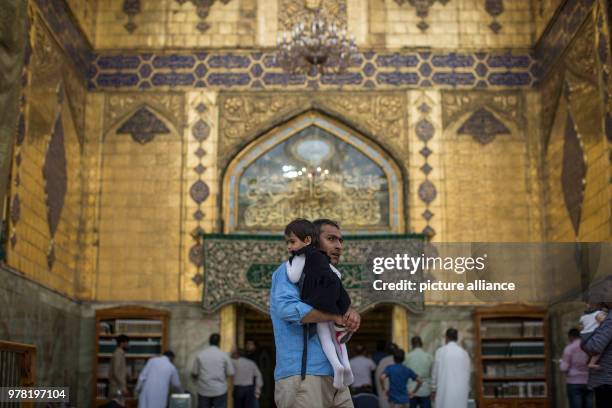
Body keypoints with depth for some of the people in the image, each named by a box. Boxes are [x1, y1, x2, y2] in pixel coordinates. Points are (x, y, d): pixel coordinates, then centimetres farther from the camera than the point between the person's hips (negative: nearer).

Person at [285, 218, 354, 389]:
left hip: (320, 300, -7)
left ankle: (336, 365, -19)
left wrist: (288, 263, 15)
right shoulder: (319, 255, 27)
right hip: (335, 296, 7)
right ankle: (346, 364, 6)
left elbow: (294, 277, -2)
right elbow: (336, 274, 31)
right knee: (336, 335, 19)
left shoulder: (301, 254, 3)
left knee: (324, 335, -1)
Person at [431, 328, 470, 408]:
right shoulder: (464, 353, 4)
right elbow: (467, 373, 10)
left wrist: (434, 389, 9)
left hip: (444, 390, -2)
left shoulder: (440, 351, -3)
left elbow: (435, 372, 0)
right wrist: (467, 390, 20)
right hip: (460, 391, 2)